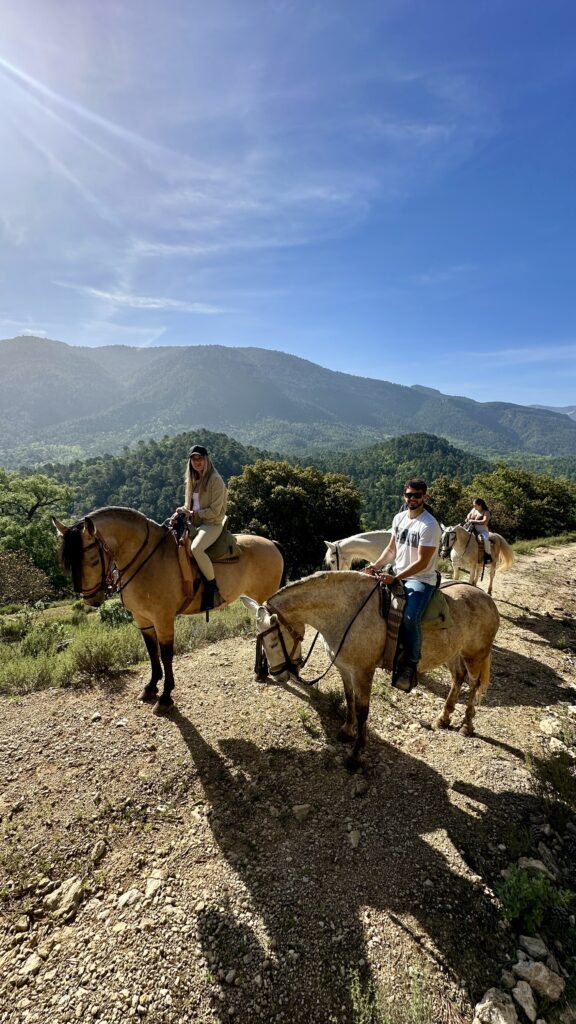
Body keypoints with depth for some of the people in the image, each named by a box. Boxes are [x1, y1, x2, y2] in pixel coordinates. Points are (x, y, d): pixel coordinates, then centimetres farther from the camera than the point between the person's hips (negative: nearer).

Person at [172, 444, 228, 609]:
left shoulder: (215, 480, -10)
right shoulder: (192, 480, 15)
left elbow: (214, 511, -14)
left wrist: (193, 513, -15)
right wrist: (182, 512, -2)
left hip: (212, 523, -8)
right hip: (194, 523, 9)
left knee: (196, 548, -34)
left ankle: (213, 588, -20)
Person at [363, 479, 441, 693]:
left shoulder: (429, 525, -16)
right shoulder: (399, 518, 7)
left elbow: (422, 562, -19)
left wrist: (395, 578, -25)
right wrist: (376, 566, -4)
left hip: (421, 579, -8)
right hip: (396, 573, 8)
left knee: (410, 617, -30)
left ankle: (411, 664, -9)